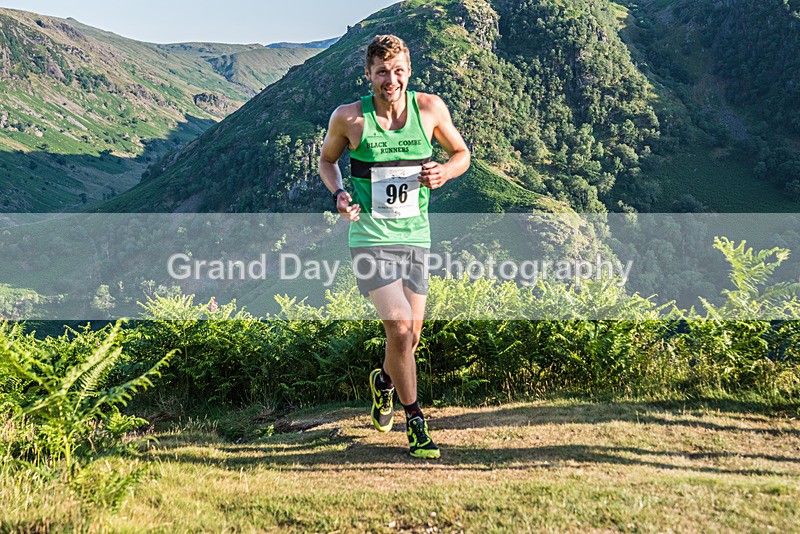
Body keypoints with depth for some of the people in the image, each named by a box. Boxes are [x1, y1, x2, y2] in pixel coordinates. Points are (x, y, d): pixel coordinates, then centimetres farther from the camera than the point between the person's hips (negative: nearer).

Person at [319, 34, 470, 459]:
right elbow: (327, 159, 12)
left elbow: (462, 153, 12)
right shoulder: (348, 117, -6)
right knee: (400, 329, -14)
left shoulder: (430, 108, -1)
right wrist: (338, 194, -8)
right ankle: (416, 424, 3)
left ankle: (383, 381, 44)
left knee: (411, 336, 10)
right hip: (371, 237, -3)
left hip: (415, 236, 3)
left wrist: (443, 173, -10)